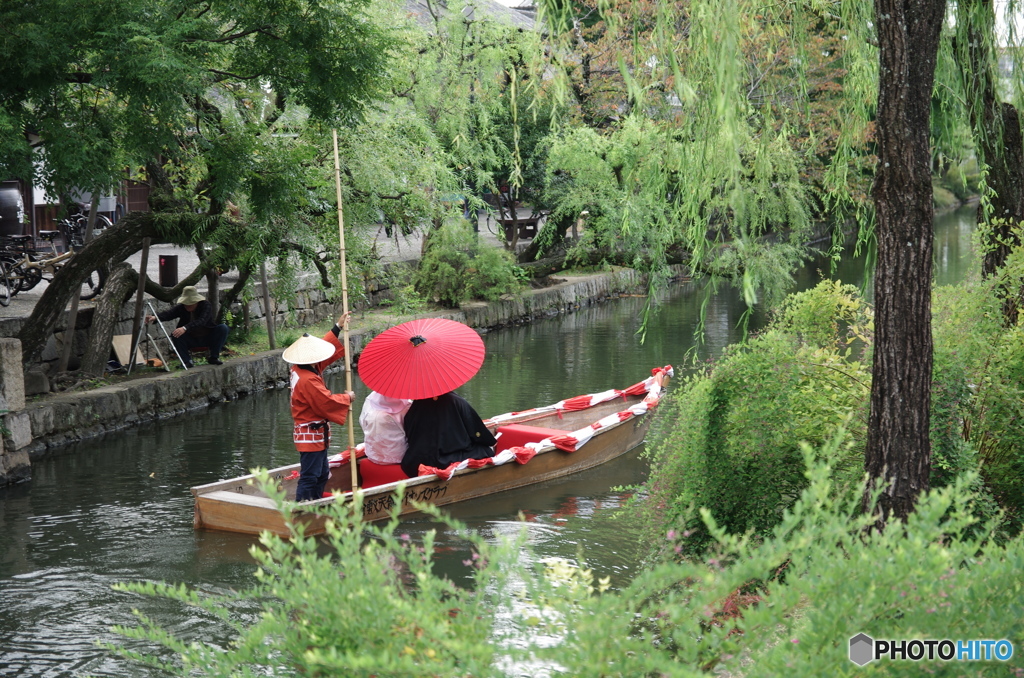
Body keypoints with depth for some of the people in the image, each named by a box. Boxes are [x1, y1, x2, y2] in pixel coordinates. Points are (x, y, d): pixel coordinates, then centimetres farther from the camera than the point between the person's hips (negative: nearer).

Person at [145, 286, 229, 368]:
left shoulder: (206, 305, -18)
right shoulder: (181, 307, -8)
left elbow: (201, 321, -37)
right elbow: (169, 313, -27)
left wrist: (185, 328, -53)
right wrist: (155, 317, -49)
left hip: (208, 339, -2)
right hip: (191, 339, 2)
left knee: (223, 328, -25)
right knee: (175, 334, -25)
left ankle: (214, 357, -13)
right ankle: (187, 361, -14)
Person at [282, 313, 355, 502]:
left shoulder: (299, 369, 6)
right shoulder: (308, 380, -26)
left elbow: (325, 346, 17)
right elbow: (327, 401, -24)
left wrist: (338, 327, 20)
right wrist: (347, 398, -7)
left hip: (315, 434, 11)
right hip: (311, 435, -11)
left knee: (322, 474, 19)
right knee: (309, 478, -9)